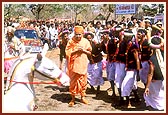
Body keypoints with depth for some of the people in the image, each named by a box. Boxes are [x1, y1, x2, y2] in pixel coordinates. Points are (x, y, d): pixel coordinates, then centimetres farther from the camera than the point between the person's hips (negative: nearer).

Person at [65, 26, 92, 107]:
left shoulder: (85, 41, 3)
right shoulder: (71, 42, -4)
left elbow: (90, 52, 8)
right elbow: (68, 53, -7)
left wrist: (84, 50, -11)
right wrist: (76, 50, -18)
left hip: (83, 65, 2)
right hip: (74, 65, -2)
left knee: (83, 81, 9)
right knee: (73, 82, 3)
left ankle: (83, 97, 24)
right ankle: (73, 99, 14)